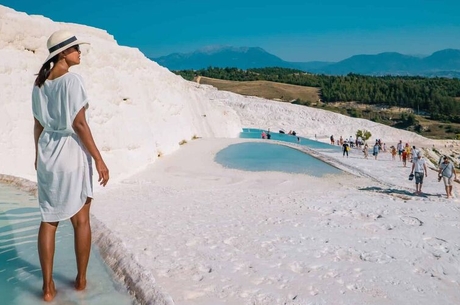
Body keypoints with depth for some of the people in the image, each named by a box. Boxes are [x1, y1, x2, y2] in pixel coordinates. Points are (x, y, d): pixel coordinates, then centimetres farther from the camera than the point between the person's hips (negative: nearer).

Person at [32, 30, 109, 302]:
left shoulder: (39, 83, 7)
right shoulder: (72, 80, -14)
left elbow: (38, 124, 11)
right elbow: (79, 124, -19)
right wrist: (99, 159, -16)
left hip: (47, 153, 6)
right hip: (73, 152, -6)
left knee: (49, 220, 11)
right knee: (81, 219, 10)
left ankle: (48, 286, 14)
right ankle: (81, 279, 22)